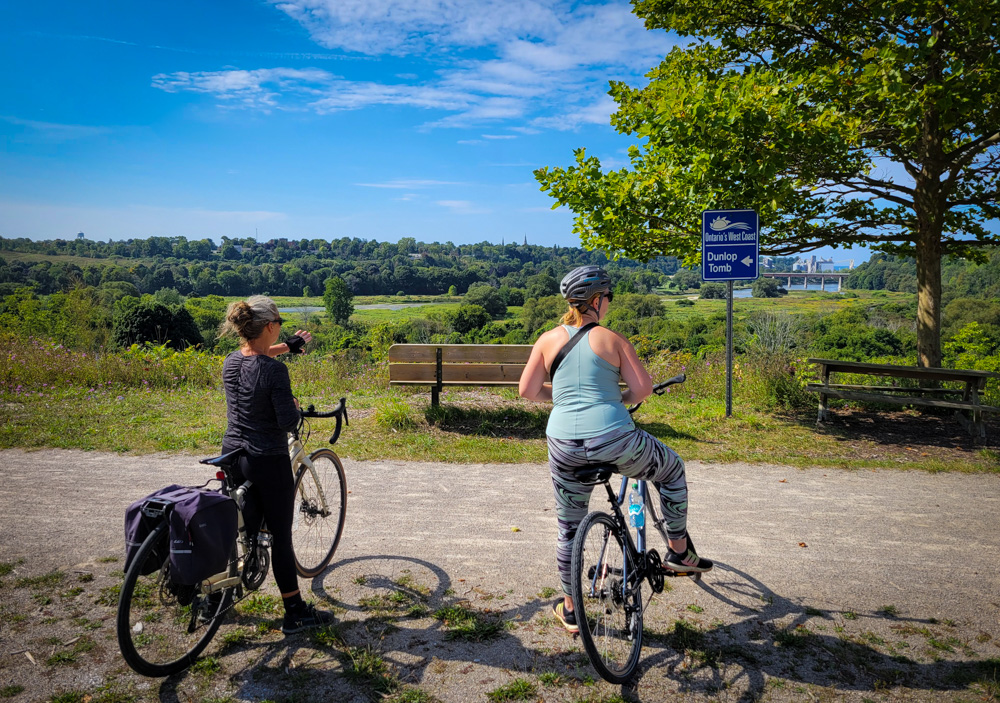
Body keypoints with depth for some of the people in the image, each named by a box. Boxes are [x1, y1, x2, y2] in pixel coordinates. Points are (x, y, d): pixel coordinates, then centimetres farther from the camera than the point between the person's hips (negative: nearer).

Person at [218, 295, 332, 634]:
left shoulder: (230, 362, 2)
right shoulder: (274, 370, -21)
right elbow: (288, 422, -22)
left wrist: (288, 345, 31)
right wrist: (295, 405, -2)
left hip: (232, 454, 7)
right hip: (268, 462, -7)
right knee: (280, 535, 3)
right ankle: (295, 612, 14)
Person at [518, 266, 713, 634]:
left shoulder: (549, 339, 7)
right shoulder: (612, 339, 0)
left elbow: (527, 390, 6)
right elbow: (643, 389, -5)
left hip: (565, 446, 3)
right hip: (614, 440, -3)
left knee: (569, 527, 19)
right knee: (672, 470, 26)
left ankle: (570, 609, 30)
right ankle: (679, 551, 33)